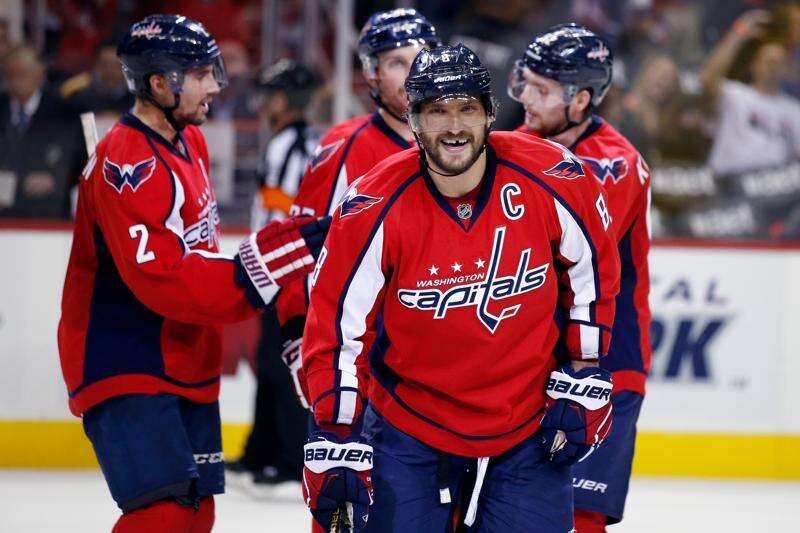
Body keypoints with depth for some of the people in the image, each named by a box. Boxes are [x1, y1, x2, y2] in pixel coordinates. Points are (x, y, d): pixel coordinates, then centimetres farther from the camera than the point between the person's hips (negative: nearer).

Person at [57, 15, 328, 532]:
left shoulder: (190, 142, 11)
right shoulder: (126, 163, -21)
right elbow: (163, 282, -28)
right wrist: (270, 258, -29)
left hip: (185, 367, 10)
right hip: (123, 369, -10)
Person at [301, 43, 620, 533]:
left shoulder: (555, 180, -13)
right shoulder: (374, 211, -16)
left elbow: (593, 273, 4)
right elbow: (338, 329, -11)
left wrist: (582, 383, 2)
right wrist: (337, 445, -14)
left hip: (529, 430, 1)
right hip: (408, 432, -1)